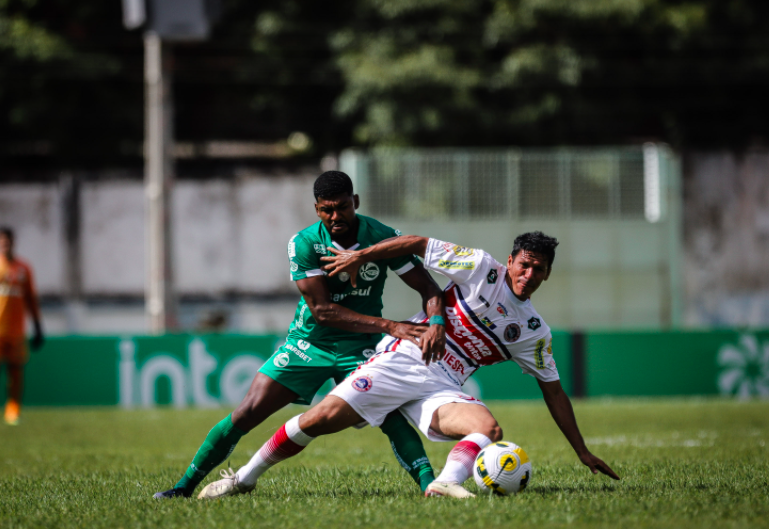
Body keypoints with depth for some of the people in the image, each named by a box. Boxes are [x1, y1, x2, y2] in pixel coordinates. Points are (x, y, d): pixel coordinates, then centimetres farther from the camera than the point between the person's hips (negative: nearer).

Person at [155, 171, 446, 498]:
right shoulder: (304, 244, -16)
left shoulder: (382, 238, -13)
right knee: (247, 414, -6)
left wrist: (436, 324, -31)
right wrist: (389, 325, -28)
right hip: (308, 343, 0)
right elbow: (322, 310, -21)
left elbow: (428, 287, -8)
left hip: (360, 348, 0)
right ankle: (185, 486, 6)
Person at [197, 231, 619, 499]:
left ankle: (446, 483, -46)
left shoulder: (534, 331, 10)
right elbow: (419, 244, 1)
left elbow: (552, 389, 17)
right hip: (403, 358, -4)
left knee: (489, 428, -26)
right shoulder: (482, 269, -1)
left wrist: (581, 450, 16)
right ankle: (246, 476, 1)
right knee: (321, 419, -14)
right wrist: (362, 256, -7)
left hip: (441, 390, 4)